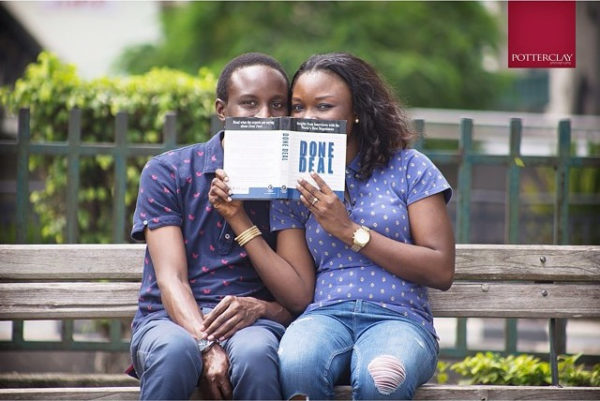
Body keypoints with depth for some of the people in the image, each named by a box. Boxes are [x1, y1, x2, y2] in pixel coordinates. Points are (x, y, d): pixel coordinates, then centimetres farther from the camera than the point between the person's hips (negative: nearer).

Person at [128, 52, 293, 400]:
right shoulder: (167, 173, 4)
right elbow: (171, 280, -6)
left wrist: (260, 307, -18)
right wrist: (207, 347, -25)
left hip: (252, 323, 1)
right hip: (173, 320, 0)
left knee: (254, 352, -37)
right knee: (175, 350, -38)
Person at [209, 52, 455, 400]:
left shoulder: (408, 167, 9)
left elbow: (441, 272, 0)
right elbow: (298, 293, 6)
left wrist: (349, 231, -4)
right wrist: (240, 219, 2)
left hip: (397, 318, -2)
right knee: (297, 366, -37)